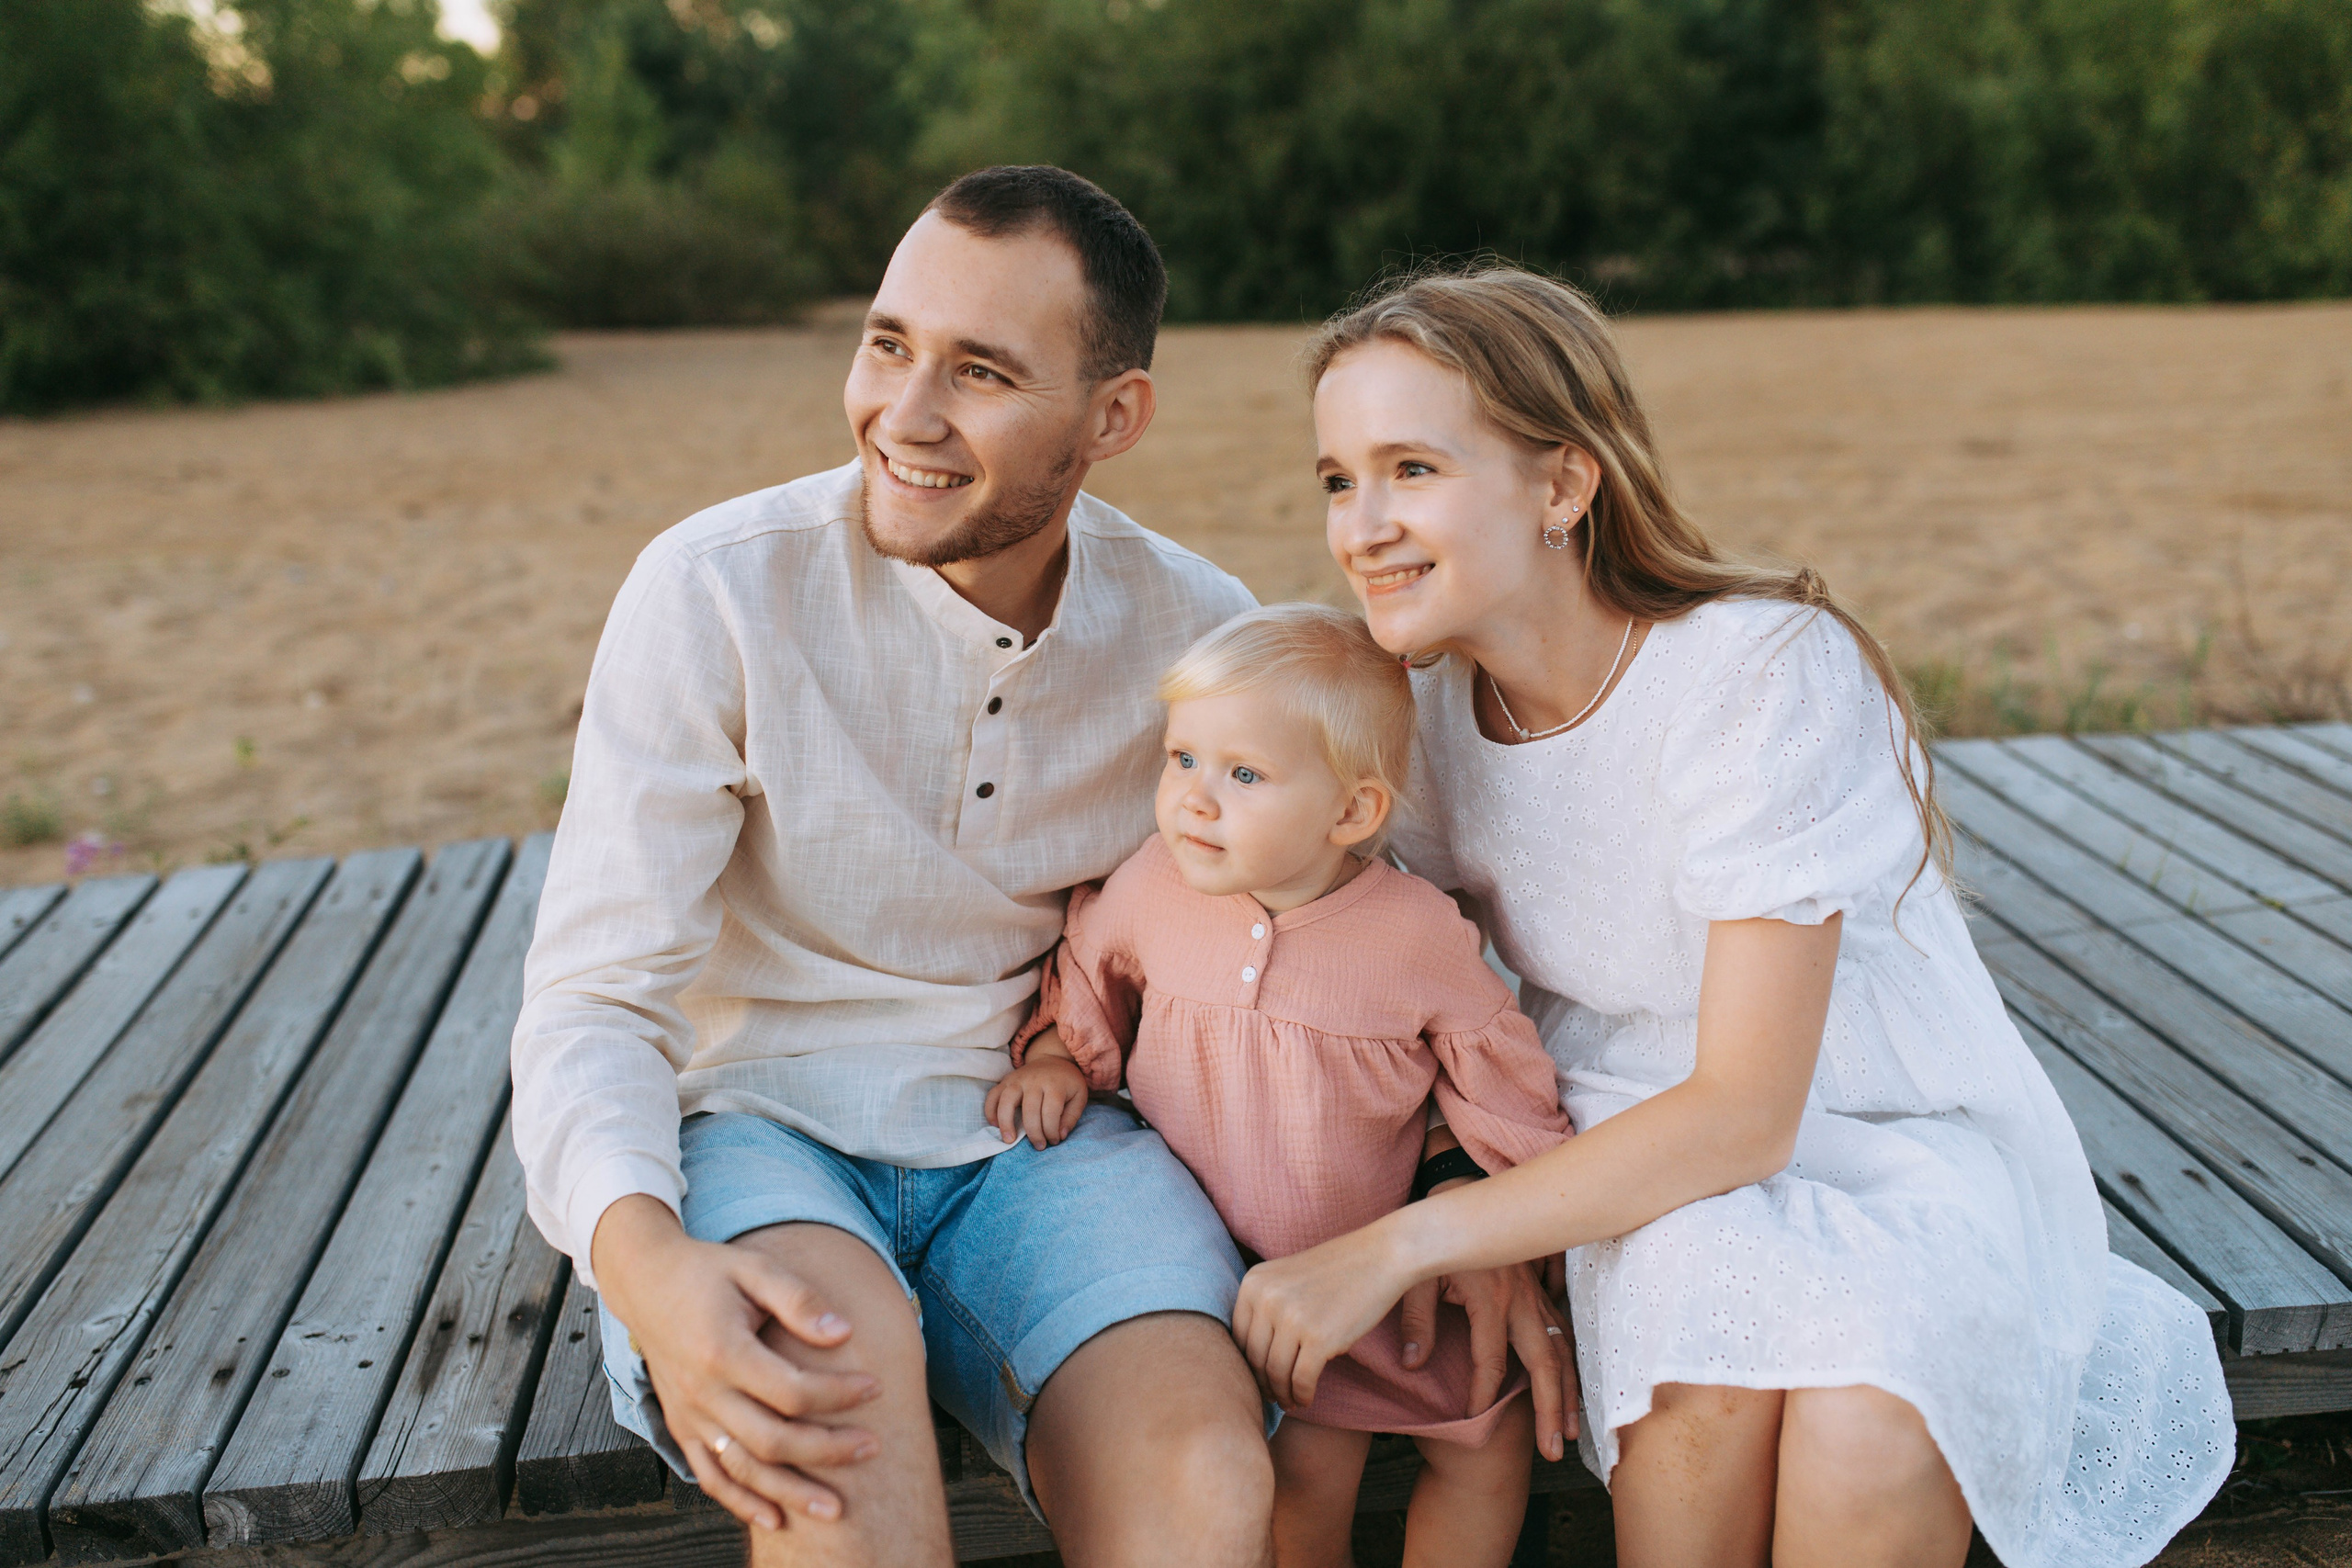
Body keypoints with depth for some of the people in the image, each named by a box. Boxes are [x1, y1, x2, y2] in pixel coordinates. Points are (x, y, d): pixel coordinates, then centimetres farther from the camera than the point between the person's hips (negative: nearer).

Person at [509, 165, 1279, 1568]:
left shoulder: (1201, 631, -2)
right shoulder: (716, 591, -12)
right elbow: (594, 1001, -13)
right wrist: (644, 1261, -34)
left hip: (1044, 1135, 2)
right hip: (766, 1127, -1)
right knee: (838, 1375, -36)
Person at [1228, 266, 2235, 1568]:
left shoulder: (1766, 675, -24)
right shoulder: (1429, 709, -6)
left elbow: (1745, 1110, -25)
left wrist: (1398, 1246, -30)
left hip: (1905, 1148, -3)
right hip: (1631, 1158, 3)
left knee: (1868, 1428, -33)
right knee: (1708, 1330, -31)